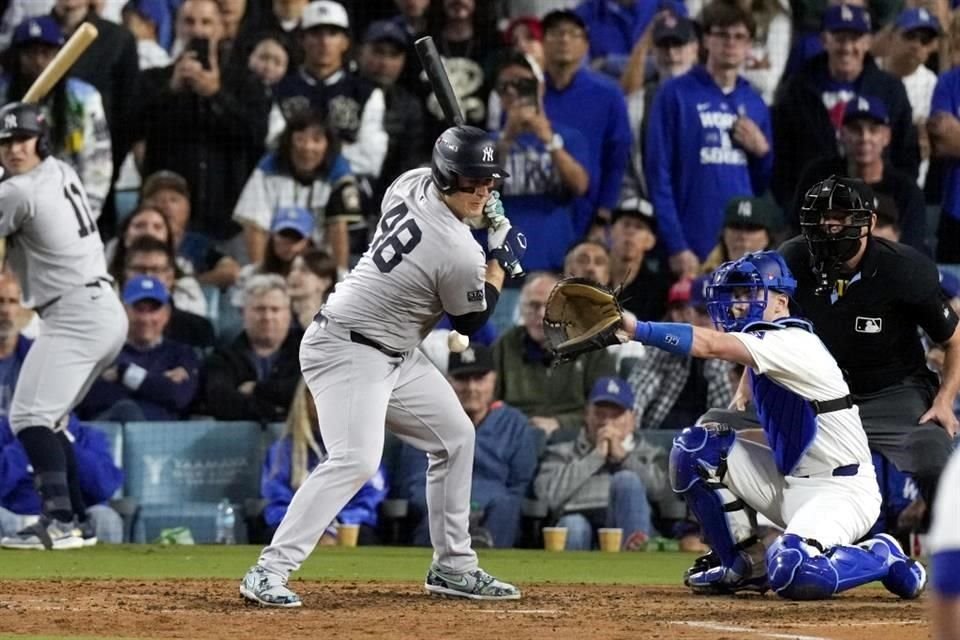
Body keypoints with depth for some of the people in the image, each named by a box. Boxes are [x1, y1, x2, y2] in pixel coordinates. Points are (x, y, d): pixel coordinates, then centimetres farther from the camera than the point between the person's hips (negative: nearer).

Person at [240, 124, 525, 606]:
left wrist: (483, 214, 12)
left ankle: (452, 567, 23)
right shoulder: (459, 253, -24)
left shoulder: (411, 183, -2)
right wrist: (500, 263, 5)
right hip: (346, 352, -11)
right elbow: (470, 322, -6)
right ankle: (269, 572, -25)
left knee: (455, 437, 16)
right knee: (354, 459, -25)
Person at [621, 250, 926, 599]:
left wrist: (634, 328, -37)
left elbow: (708, 345, -31)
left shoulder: (793, 344, -19)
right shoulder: (771, 346, 10)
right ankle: (745, 562, 8)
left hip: (841, 492, -9)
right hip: (789, 480, 9)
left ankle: (882, 557, -4)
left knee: (792, 574, -34)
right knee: (694, 447, -1)